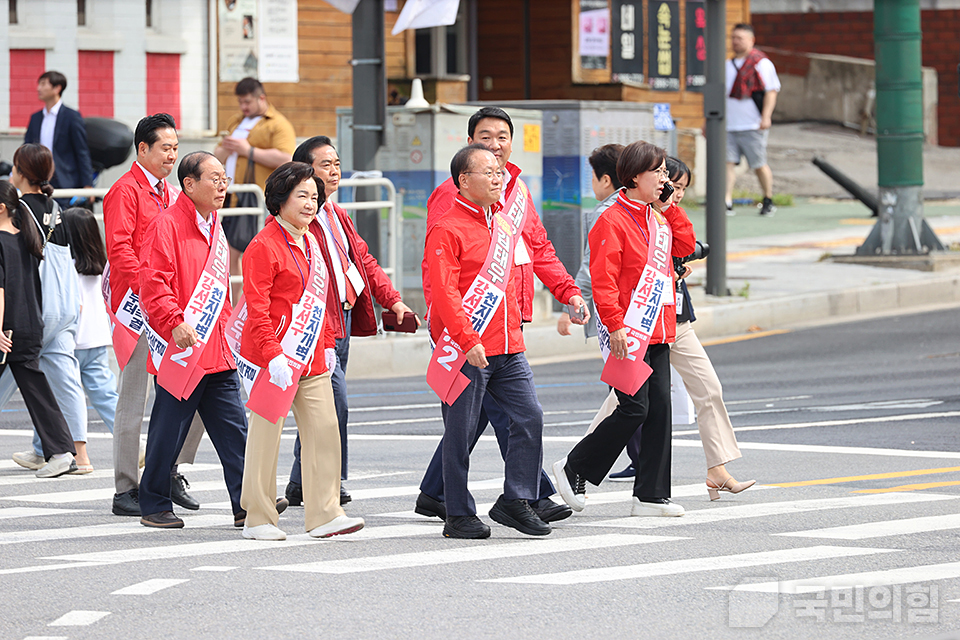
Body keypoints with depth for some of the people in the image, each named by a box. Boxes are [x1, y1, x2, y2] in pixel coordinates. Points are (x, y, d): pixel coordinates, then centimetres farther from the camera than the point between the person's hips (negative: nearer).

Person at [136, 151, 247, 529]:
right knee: (168, 432, 1)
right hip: (180, 354, -8)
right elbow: (153, 284, -18)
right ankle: (154, 507, 12)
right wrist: (174, 323, -29)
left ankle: (247, 505, 2)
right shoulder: (166, 226, -9)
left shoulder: (214, 228, 18)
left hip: (217, 353, 8)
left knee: (234, 430, 2)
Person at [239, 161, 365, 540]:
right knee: (267, 432, -1)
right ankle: (258, 519, 7)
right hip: (276, 357, -8)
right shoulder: (264, 246, -11)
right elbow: (257, 308, -16)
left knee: (324, 428, 2)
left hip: (312, 358, 8)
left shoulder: (311, 243, 15)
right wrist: (273, 353, -22)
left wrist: (327, 344, 18)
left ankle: (324, 515, 5)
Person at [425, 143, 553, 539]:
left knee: (529, 417, -1)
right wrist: (468, 341, -24)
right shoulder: (447, 230, -10)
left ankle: (515, 501, 8)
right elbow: (444, 292, -17)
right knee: (461, 432, 0)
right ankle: (459, 516, 7)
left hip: (508, 347, 7)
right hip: (465, 350, -7)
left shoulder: (502, 220, 15)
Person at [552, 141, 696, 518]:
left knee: (659, 407, 3)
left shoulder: (657, 219, 15)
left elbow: (684, 246, 16)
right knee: (634, 409, -10)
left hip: (657, 331, 8)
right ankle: (573, 471, 7)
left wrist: (672, 207, 9)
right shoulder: (613, 222, -12)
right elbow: (603, 279, -17)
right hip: (628, 332, -8)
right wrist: (614, 324, -23)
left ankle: (651, 496, 6)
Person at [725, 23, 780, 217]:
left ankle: (768, 201, 17)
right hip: (729, 126, 6)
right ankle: (726, 202, -11)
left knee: (759, 164, 0)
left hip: (753, 127, -6)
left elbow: (771, 92, -9)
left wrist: (766, 116, -19)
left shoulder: (762, 63, -3)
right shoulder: (728, 65, 17)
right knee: (728, 161, -7)